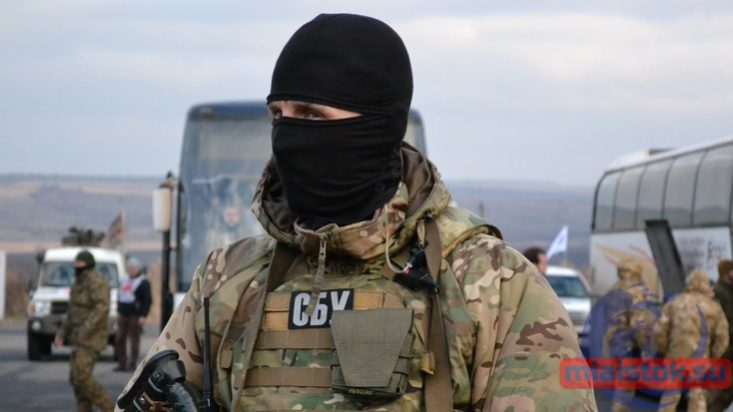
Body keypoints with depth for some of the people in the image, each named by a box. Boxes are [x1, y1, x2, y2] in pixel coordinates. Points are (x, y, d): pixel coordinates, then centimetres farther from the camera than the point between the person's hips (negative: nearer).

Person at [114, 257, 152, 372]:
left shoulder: (143, 282, -4)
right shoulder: (125, 280, 17)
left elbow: (147, 300, -10)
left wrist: (143, 316, -18)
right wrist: (119, 311, 20)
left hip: (135, 316, -7)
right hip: (123, 315, 7)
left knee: (134, 340, -3)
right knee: (119, 339, 4)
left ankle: (132, 364, 0)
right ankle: (122, 363, 10)